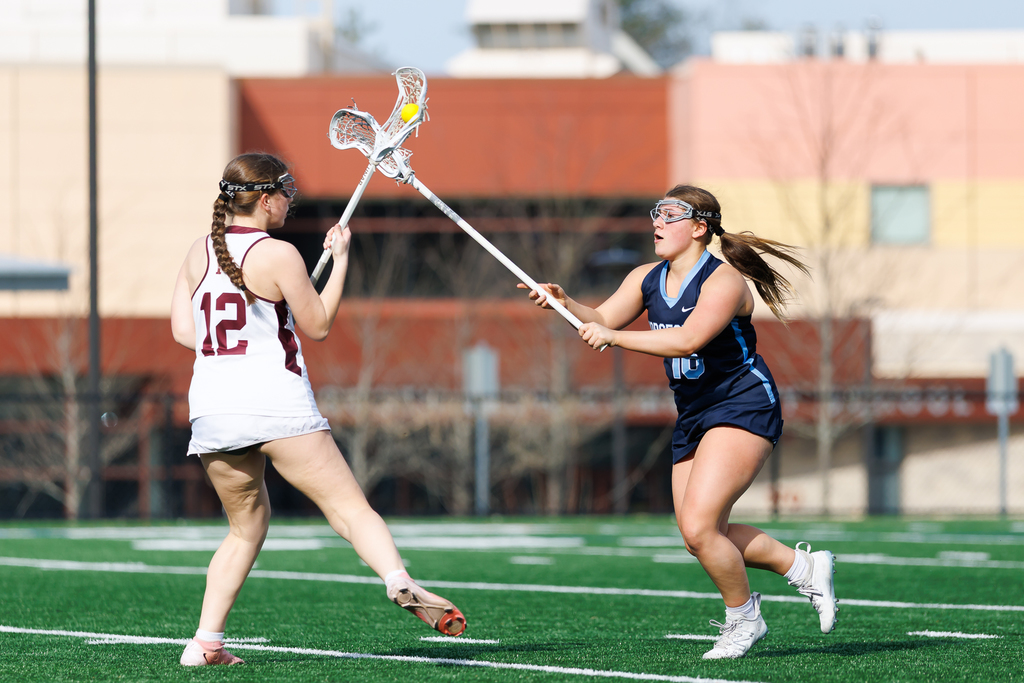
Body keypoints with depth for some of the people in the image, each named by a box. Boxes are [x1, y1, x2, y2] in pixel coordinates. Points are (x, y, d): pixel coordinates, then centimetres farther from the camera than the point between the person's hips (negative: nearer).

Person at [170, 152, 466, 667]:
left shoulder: (199, 252, 10)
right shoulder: (278, 256, -7)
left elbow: (182, 329, 12)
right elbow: (318, 325, 2)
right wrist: (340, 259, 10)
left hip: (210, 409, 6)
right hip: (277, 406, -6)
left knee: (247, 526, 20)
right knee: (350, 508, -9)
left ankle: (205, 642, 11)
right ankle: (399, 581, -35)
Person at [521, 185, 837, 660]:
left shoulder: (724, 280, -18)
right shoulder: (647, 279, 7)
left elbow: (688, 339, -31)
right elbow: (601, 319, 2)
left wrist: (615, 337, -33)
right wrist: (563, 303, -17)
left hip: (743, 408, -9)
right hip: (693, 417, 9)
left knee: (697, 527, -19)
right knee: (702, 538, 6)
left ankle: (743, 619, 5)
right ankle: (804, 566, 26)